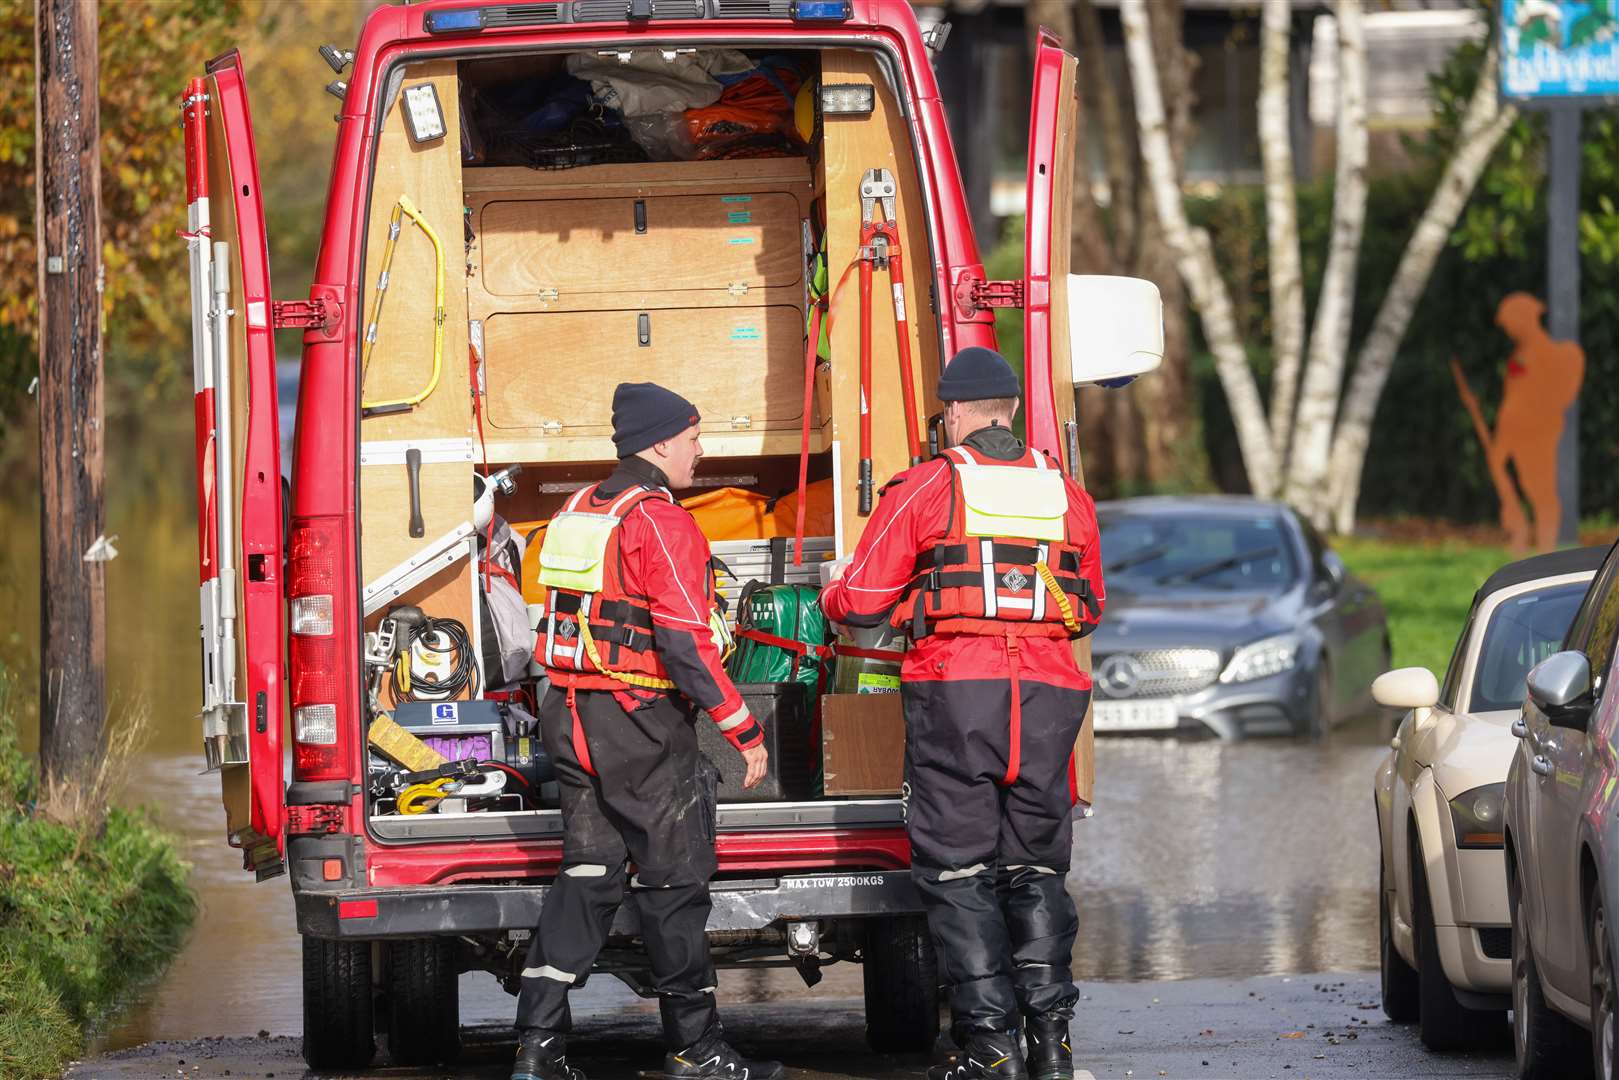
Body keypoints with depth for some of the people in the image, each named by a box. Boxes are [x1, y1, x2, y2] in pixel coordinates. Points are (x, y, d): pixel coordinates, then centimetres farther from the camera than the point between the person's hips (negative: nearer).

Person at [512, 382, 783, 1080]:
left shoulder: (575, 514, 12)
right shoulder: (660, 522, -15)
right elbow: (687, 643, -21)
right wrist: (745, 732, -17)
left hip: (572, 719, 8)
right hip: (641, 726, -8)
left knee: (587, 876, 10)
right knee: (673, 883, 1)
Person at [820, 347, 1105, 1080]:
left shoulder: (927, 488, -1)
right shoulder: (1066, 495, 11)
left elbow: (862, 600, 1)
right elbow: (1088, 608, 22)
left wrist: (830, 598, 23)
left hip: (955, 692, -4)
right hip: (1048, 691, 4)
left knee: (959, 870, 2)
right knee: (1036, 867, 12)